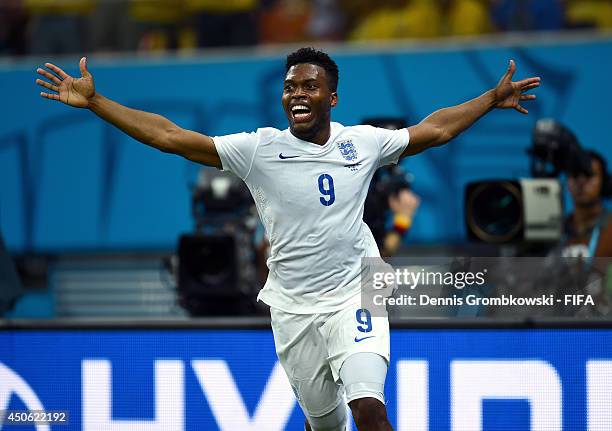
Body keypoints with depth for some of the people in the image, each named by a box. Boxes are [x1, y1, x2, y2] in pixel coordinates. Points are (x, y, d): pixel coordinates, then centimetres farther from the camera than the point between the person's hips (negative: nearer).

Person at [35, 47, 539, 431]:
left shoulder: (364, 143, 0)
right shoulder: (259, 148, -5)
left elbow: (433, 129, 16)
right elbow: (169, 136, -7)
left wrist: (493, 99, 16)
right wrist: (93, 101, -11)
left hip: (354, 297, -1)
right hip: (293, 307, 1)